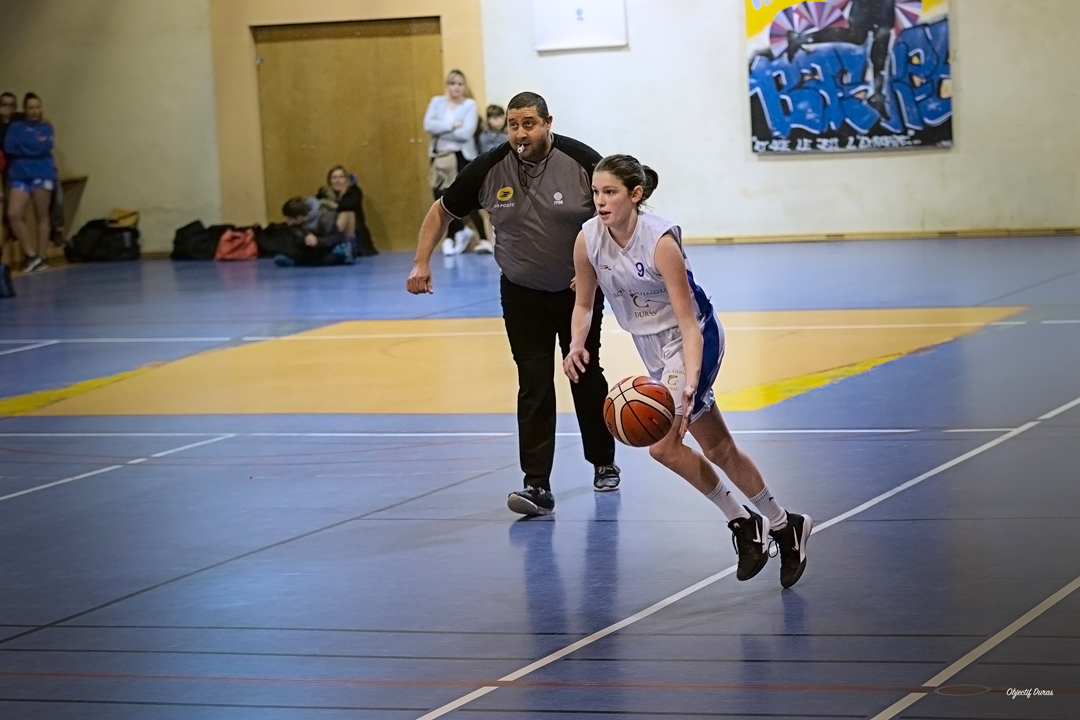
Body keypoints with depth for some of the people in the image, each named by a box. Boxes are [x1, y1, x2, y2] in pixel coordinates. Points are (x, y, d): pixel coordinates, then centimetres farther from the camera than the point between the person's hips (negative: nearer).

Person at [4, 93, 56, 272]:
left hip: (42, 174, -1)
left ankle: (41, 257, 8)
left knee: (42, 216, 1)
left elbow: (44, 147, -8)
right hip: (19, 175, 1)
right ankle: (31, 254, -4)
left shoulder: (46, 128, 10)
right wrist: (33, 147, -3)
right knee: (14, 214, -14)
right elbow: (9, 148, -4)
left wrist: (22, 146, -2)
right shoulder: (15, 127, 10)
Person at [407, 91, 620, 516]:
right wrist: (421, 262, -11)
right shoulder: (489, 170, -14)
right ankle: (537, 486, -10)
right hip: (522, 294, 1)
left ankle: (604, 464, 33)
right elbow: (442, 211, 0)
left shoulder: (581, 161, -20)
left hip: (579, 289, 0)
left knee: (587, 377, 12)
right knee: (534, 386, -7)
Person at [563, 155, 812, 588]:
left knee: (662, 444, -18)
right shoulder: (588, 240, -13)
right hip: (649, 344, 6)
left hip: (690, 339, -6)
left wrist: (690, 383, -41)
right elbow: (584, 304, 3)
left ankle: (744, 523, -1)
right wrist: (577, 346, -17)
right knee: (718, 448, 11)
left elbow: (688, 322, -29)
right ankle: (783, 526, 27)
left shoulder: (660, 240, -29)